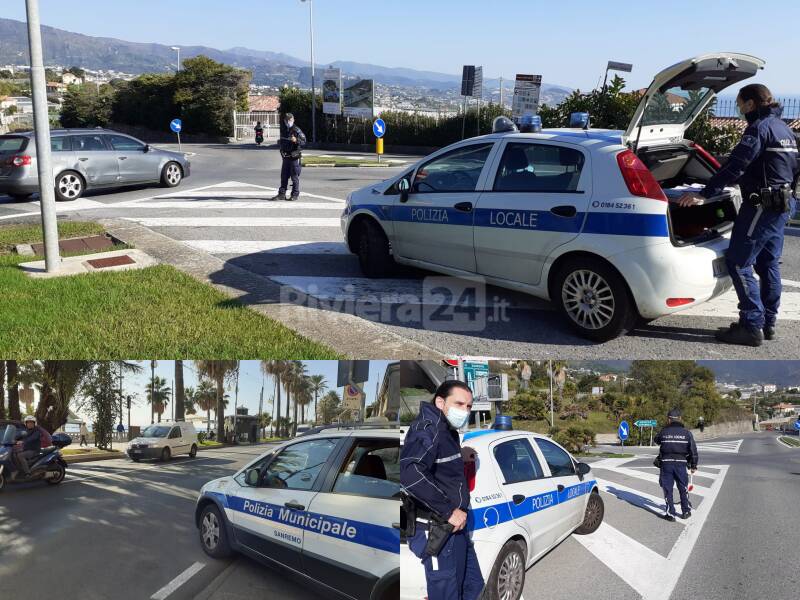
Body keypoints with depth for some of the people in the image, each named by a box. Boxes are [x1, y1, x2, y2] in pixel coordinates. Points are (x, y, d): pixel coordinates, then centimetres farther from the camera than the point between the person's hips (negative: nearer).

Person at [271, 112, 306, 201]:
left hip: (294, 157, -7)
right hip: (285, 157, 7)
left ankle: (295, 195, 4)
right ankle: (282, 194, 14)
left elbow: (304, 142, -14)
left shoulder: (297, 130, -6)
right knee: (284, 176, 9)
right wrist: (280, 147, 16)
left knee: (295, 177, -2)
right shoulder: (283, 131, 15)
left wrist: (296, 140, -29)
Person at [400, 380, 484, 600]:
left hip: (455, 526, 10)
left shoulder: (448, 431, 13)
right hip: (437, 532, -10)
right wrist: (448, 510, -29)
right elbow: (409, 473, -36)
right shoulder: (428, 429, -19)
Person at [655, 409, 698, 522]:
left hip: (666, 463, -1)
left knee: (667, 488, 6)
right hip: (681, 463, 1)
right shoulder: (686, 432, -1)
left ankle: (670, 513, 7)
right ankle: (686, 512, 26)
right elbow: (693, 450, 0)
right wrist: (693, 465, 9)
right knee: (683, 488, 15)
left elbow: (657, 440, 18)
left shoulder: (663, 431, -3)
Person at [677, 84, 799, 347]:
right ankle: (767, 323, 20)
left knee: (738, 263, -8)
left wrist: (703, 194, -24)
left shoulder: (760, 127, -13)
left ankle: (752, 327, -8)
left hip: (763, 205, -10)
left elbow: (735, 166, -22)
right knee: (768, 264, 14)